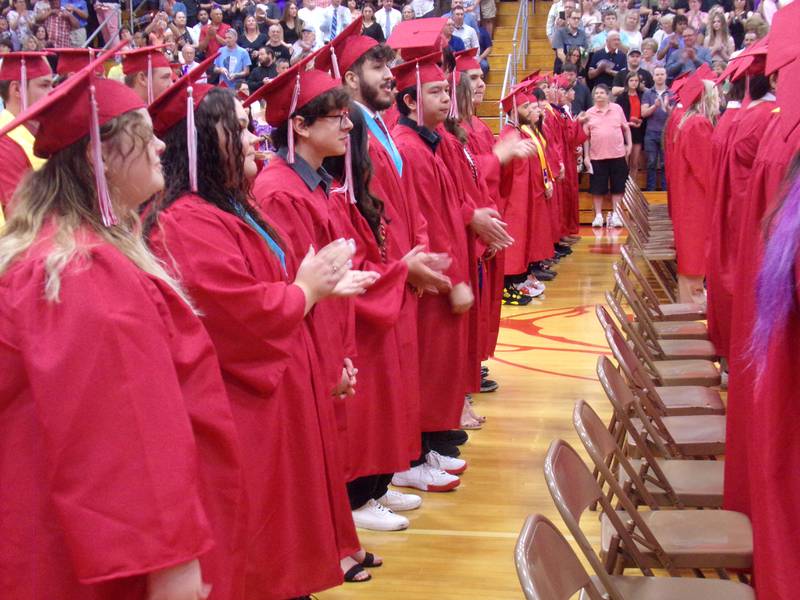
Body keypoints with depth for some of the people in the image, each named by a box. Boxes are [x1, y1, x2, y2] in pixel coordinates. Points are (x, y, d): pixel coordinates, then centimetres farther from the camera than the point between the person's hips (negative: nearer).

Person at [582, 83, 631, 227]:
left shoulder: (617, 108, 5)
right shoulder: (589, 113, 3)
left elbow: (626, 128, 11)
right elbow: (586, 136, 4)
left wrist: (629, 144, 3)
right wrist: (586, 156, -1)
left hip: (618, 154, 0)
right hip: (597, 156, 0)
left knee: (617, 186, 4)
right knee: (597, 187, 3)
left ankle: (615, 215, 12)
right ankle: (598, 216, 12)